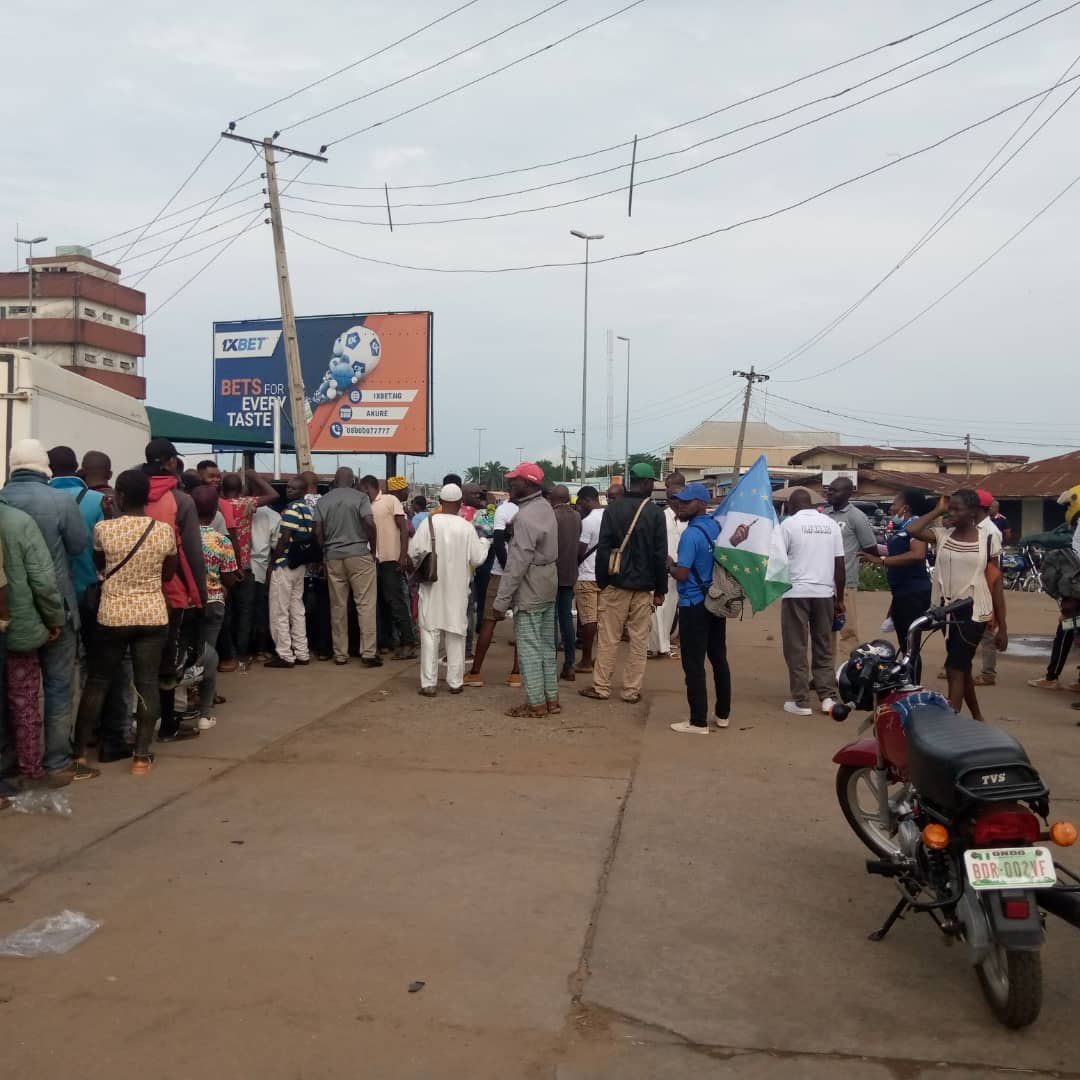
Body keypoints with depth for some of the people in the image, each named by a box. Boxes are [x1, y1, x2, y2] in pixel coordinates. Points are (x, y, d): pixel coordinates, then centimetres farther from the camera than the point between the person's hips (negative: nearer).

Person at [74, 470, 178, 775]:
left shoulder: (103, 529, -10)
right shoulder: (165, 530, -6)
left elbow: (98, 565, 9)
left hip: (112, 615, -1)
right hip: (152, 615, 1)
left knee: (97, 681, 12)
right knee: (147, 683, 5)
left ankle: (78, 749, 21)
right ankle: (141, 755, 6)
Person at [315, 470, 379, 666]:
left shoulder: (323, 501, 8)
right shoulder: (360, 497, -2)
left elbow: (318, 531, 2)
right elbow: (369, 523, -12)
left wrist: (325, 550, 14)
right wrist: (373, 549, -1)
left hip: (333, 557, 3)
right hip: (359, 554, -3)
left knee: (338, 606, 8)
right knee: (365, 604, -2)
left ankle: (340, 654, 12)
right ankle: (368, 653, -6)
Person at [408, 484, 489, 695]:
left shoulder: (429, 523, -8)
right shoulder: (467, 527, -7)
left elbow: (413, 552, -9)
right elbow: (477, 559, -5)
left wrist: (420, 568, 12)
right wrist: (484, 541, 15)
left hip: (432, 587, 0)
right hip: (457, 588, 1)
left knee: (429, 632, 5)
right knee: (456, 634, 10)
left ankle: (428, 683, 4)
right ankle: (455, 681, 15)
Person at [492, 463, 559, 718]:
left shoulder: (525, 516, -21)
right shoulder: (545, 506, 8)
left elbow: (517, 564, -23)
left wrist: (501, 601, -19)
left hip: (530, 592, -9)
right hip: (548, 587, 9)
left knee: (529, 648, -1)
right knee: (546, 646, 14)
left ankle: (536, 704, 5)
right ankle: (551, 699, 21)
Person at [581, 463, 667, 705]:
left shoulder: (613, 508, -2)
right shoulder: (655, 513, -3)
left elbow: (603, 548, -4)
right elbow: (660, 555, -2)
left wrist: (601, 581, 4)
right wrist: (660, 589, 4)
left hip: (615, 584, 0)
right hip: (643, 587, 0)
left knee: (608, 639, 7)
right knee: (639, 641, 6)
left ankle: (601, 687, 11)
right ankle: (632, 691, 9)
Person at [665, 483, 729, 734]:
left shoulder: (691, 534, -19)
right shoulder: (717, 527, 5)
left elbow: (682, 574, -21)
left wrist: (669, 564, 0)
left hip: (694, 605, -8)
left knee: (694, 665, -1)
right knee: (719, 659, 15)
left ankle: (699, 722, 3)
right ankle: (723, 714, 24)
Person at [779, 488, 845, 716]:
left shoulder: (789, 523, -3)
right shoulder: (831, 523, 8)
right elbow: (840, 563, 8)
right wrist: (840, 598, 13)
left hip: (796, 593, -4)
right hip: (825, 593, 4)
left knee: (796, 649, 3)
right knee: (824, 647, 14)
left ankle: (801, 702, 4)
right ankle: (828, 697, 11)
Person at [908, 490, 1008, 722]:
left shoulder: (986, 539, -4)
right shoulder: (942, 534, 1)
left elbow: (995, 583, -1)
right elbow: (912, 530, -19)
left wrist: (1002, 627, 0)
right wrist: (938, 510, -6)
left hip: (974, 612, -4)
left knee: (955, 669, -10)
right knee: (962, 667, 17)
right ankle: (976, 716, 36)